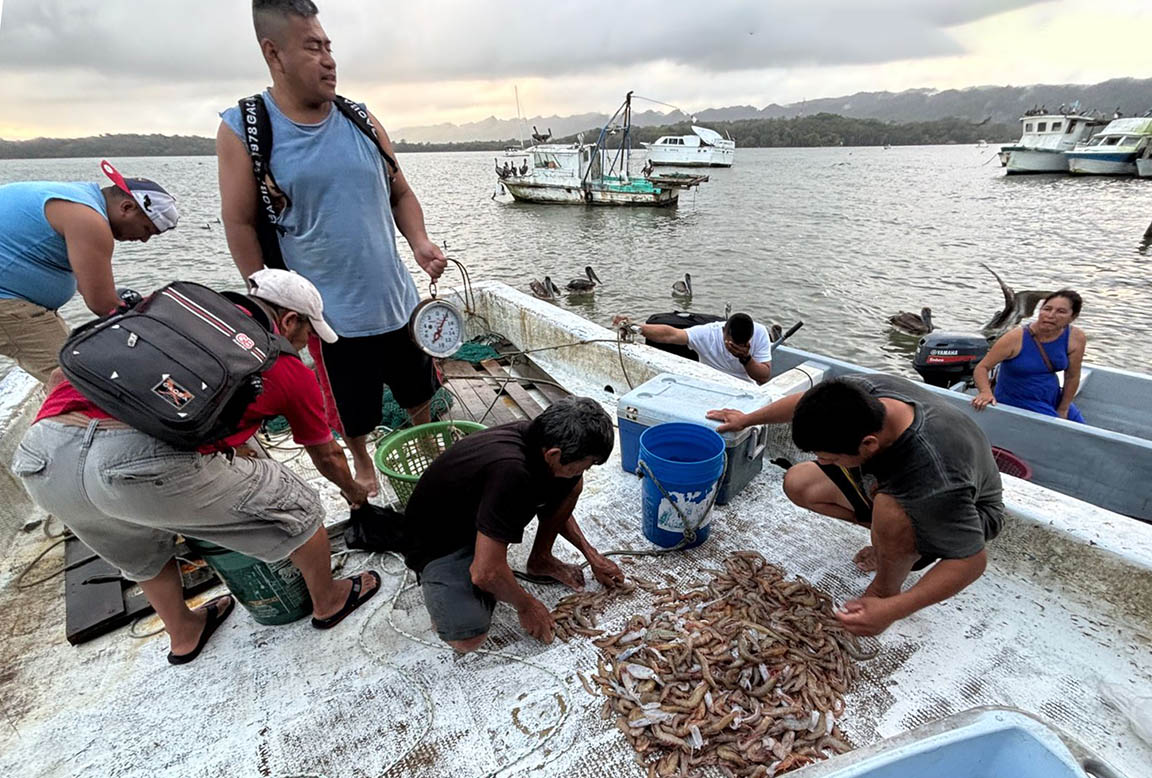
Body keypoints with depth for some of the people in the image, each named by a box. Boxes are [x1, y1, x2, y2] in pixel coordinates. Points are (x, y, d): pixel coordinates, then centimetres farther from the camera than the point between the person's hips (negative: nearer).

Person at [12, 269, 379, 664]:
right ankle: (329, 602, 40)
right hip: (150, 462, -7)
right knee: (297, 508, 17)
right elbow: (327, 456, 27)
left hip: (39, 458, 7)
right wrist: (354, 491, 47)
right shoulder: (290, 369, 13)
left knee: (142, 552, 36)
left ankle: (184, 634, 57)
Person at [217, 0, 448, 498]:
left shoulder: (361, 120, 4)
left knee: (419, 392, 20)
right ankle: (363, 466, 44)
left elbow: (400, 194, 9)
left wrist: (420, 243, -10)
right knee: (352, 413, 14)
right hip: (329, 315, -3)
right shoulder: (242, 129, -7)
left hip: (398, 301, 4)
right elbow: (240, 224, -5)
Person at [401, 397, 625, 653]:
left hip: (475, 511, 7)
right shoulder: (511, 472, -40)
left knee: (570, 485, -6)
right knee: (468, 638, -27)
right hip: (440, 543, -7)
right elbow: (486, 572, -33)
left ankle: (540, 559, 13)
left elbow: (554, 506, 9)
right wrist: (526, 605, -14)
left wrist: (591, 555, 10)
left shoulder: (540, 437, -14)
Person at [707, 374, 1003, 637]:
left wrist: (892, 610, -37)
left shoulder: (937, 481, -44)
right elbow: (805, 402, -8)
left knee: (890, 509, -40)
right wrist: (748, 418, 6)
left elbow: (972, 560, -31)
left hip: (968, 510, -6)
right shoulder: (862, 390, -29)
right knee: (798, 483, -6)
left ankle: (887, 589, -8)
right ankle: (891, 544, 8)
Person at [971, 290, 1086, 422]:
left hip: (1053, 397, 6)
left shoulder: (1076, 338, -11)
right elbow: (982, 367, -23)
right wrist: (986, 392, -42)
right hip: (1018, 403, -6)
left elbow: (1072, 377, -2)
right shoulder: (1017, 338, -23)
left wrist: (1062, 410, 3)